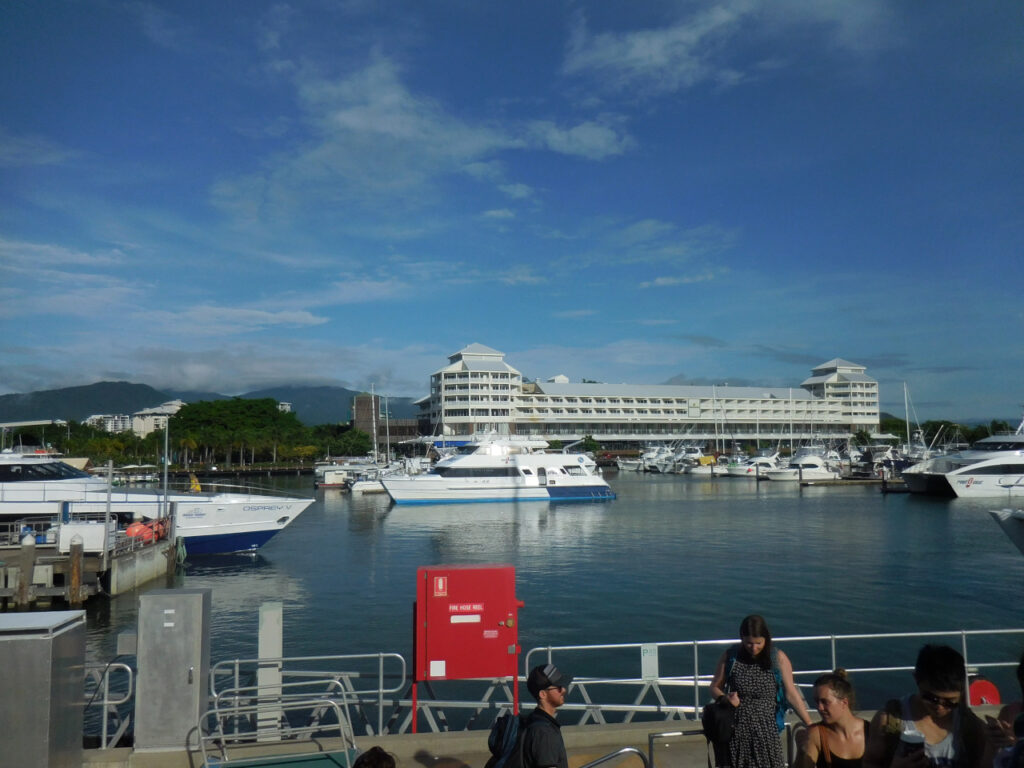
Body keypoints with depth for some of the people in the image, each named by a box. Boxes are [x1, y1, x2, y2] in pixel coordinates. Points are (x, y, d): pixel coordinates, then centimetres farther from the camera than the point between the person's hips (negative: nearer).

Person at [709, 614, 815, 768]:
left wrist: (810, 726, -3)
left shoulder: (779, 659, -5)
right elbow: (715, 687, 5)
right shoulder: (730, 657, -3)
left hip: (766, 730, 0)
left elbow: (791, 694, -1)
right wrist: (725, 698, -15)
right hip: (737, 731, 1)